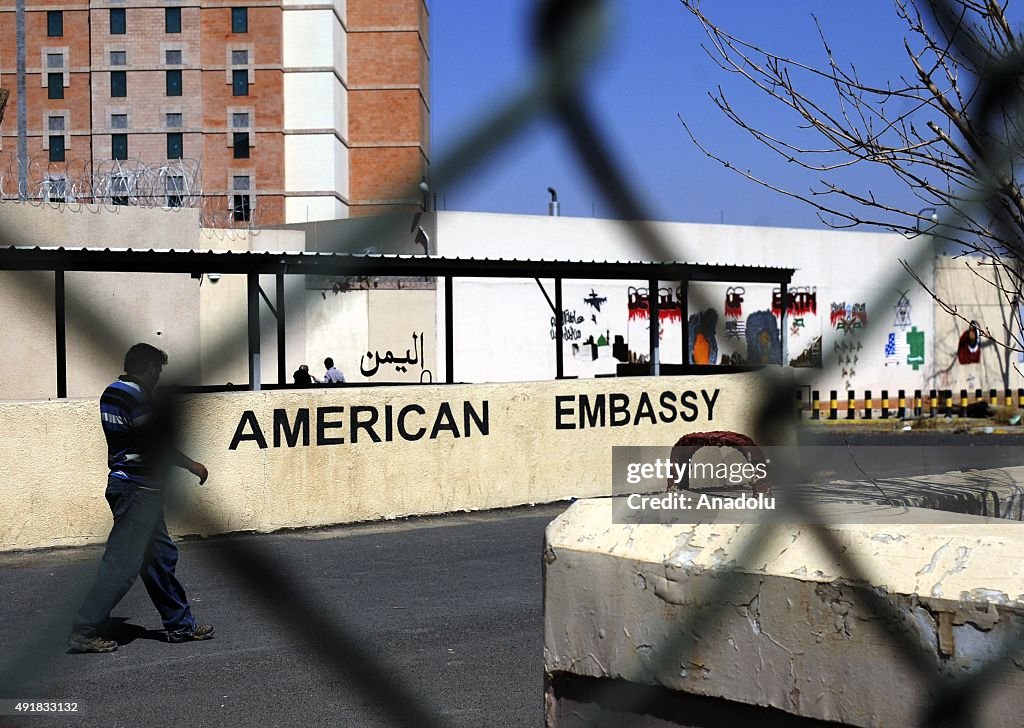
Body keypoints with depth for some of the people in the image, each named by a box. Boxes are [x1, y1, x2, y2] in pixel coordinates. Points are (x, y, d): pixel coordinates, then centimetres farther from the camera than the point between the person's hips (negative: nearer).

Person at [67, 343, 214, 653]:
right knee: (122, 564, -8)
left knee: (161, 556, 15)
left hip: (140, 490, 11)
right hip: (137, 488, -11)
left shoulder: (113, 392, 16)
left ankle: (181, 624, 22)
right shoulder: (135, 396, -15)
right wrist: (192, 465, -7)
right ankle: (84, 632, -5)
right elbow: (155, 444, -17)